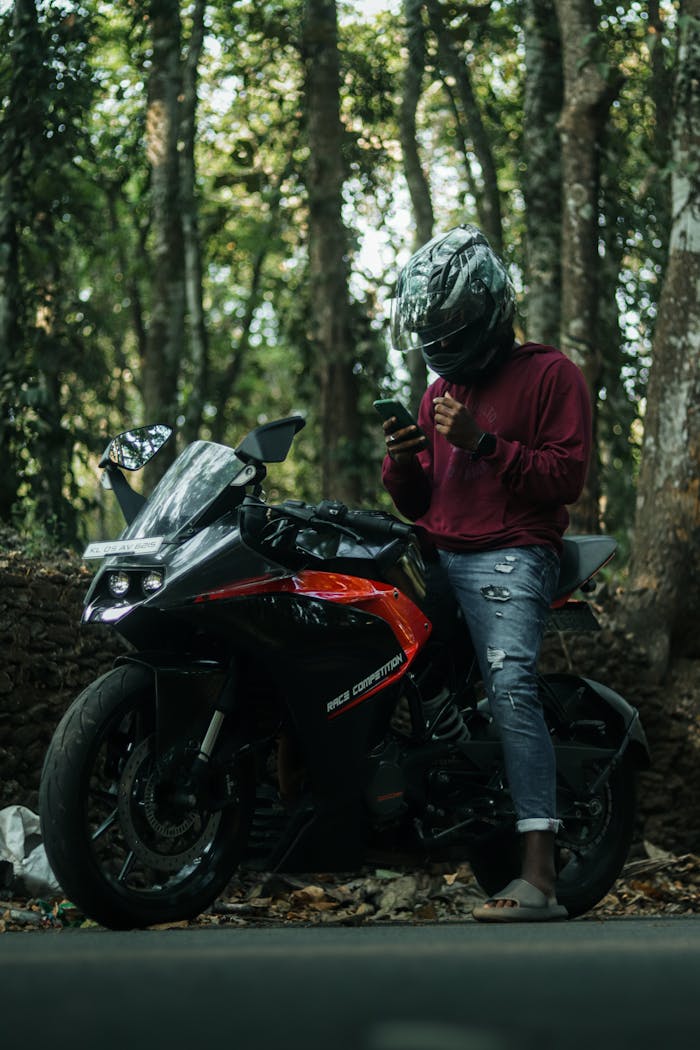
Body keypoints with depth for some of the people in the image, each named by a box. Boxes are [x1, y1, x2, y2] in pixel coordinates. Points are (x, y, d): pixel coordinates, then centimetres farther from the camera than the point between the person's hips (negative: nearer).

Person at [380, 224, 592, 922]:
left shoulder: (550, 374, 3)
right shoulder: (440, 392, 24)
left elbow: (567, 475, -8)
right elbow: (417, 503, 23)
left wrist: (481, 443, -16)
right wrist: (402, 461, 1)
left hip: (510, 555, -9)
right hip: (436, 556, 9)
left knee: (510, 683, -27)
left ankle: (539, 878, -36)